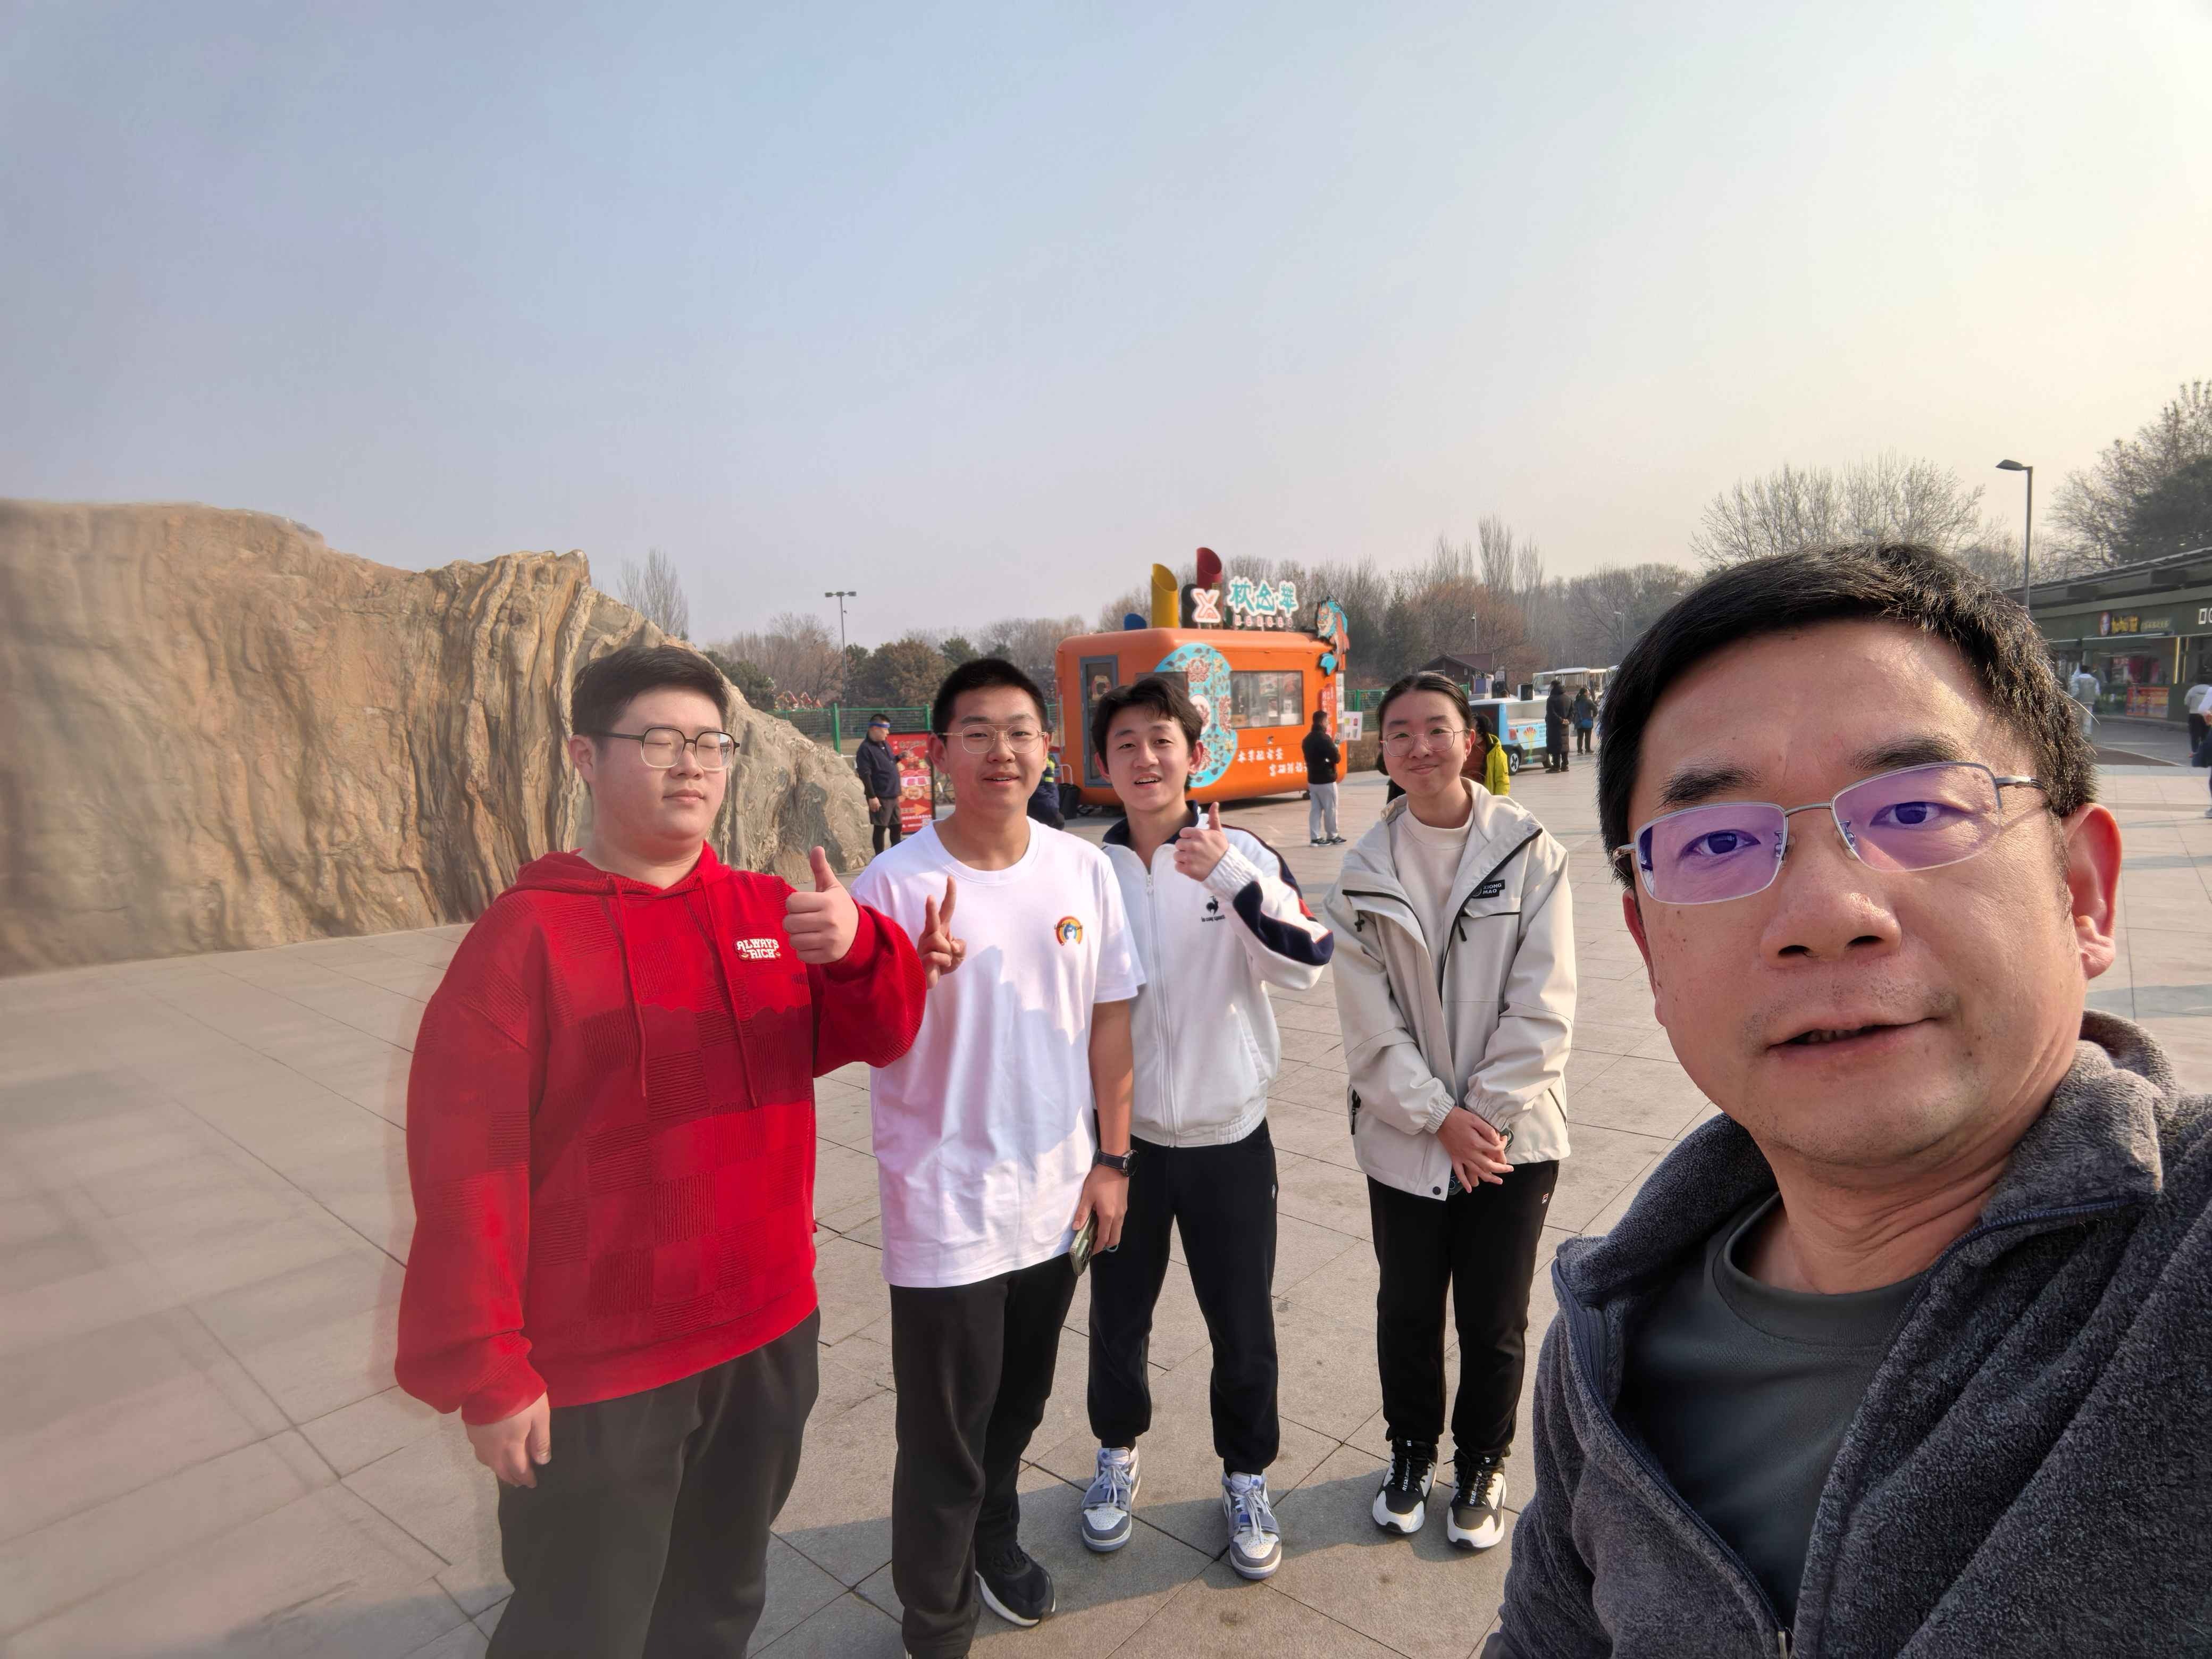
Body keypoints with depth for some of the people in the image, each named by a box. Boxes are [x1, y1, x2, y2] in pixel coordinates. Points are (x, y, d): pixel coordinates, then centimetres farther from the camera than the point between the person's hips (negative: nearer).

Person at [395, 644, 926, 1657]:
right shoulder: (528, 933, -13)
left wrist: (857, 947, -26)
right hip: (594, 1377, -4)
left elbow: (877, 1034, -4)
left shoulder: (773, 911, 1)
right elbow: (467, 1167, -14)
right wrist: (486, 1375, -13)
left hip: (769, 1338, 5)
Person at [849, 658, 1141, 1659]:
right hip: (945, 1211, -4)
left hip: (1056, 1198, 4)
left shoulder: (1084, 869, -4)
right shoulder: (894, 883, -16)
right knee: (944, 1444, 12)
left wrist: (1111, 1158, 3)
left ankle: (995, 1541, 55)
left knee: (1017, 1408, 26)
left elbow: (1109, 1015, 3)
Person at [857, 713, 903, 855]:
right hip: (880, 797, -8)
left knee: (897, 827, 14)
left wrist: (899, 757, 6)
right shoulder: (865, 749, -14)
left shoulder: (885, 744, 11)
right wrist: (872, 797, -21)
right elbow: (865, 775, -18)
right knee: (880, 828, 0)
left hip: (893, 795, 8)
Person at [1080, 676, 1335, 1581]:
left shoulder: (1244, 855, -9)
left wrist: (1230, 877, -33)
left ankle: (1246, 1478, 41)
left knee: (1242, 1328, 13)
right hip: (1123, 1136, 1)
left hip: (1229, 1138, -1)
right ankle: (1118, 1454, 46)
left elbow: (1308, 964, -22)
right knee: (1117, 1319, 18)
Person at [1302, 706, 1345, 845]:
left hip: (1312, 779, 7)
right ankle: (1332, 837, 14)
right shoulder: (1325, 738, -18)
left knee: (1315, 809, 8)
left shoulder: (1307, 739, 7)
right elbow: (1337, 758, -16)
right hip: (1326, 780, -7)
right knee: (1330, 810, 5)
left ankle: (1315, 837, 7)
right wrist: (1336, 748, 3)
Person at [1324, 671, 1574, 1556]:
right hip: (1405, 1134, 1)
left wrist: (1485, 1112, -12)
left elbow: (1543, 1005, -9)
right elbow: (1369, 1025, -5)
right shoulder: (1365, 872, -3)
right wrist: (1440, 1118, -11)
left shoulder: (1529, 852, -8)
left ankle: (1482, 1466, 40)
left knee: (1494, 1319, 13)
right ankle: (1410, 1451, 42)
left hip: (1512, 1131, -1)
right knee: (1407, 1310, 16)